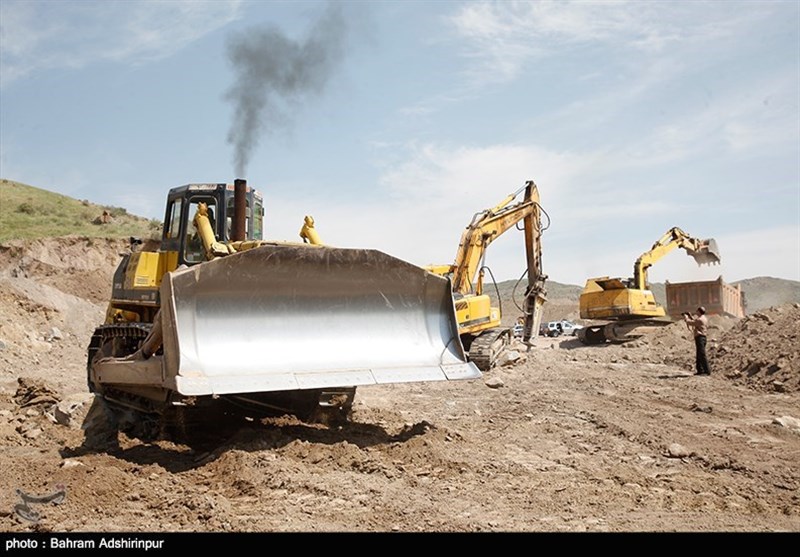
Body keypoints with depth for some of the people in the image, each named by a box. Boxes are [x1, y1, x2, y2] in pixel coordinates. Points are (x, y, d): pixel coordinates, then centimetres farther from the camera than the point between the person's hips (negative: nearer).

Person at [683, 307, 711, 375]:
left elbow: (690, 322, -11)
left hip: (700, 338, -10)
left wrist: (686, 318, 8)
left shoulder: (700, 319, -17)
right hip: (701, 338, 10)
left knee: (702, 355, -9)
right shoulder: (704, 318, 15)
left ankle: (707, 371, -10)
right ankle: (700, 370, 19)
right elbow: (696, 323, 30)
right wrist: (691, 316, 27)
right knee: (698, 355, 15)